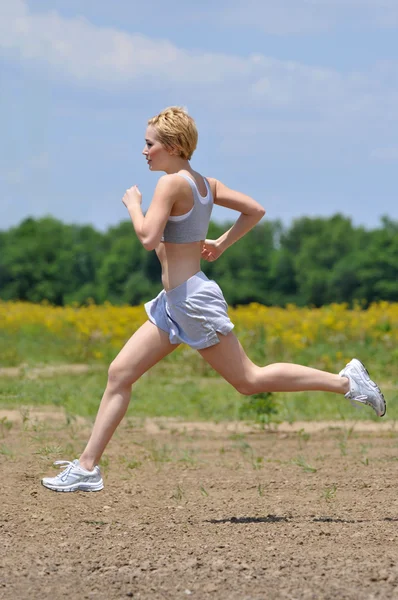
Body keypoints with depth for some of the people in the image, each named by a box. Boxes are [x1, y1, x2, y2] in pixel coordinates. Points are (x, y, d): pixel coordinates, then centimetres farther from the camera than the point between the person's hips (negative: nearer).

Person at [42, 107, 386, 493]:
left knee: (248, 380, 0)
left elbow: (148, 238, -25)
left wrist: (132, 203, -9)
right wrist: (220, 245, 18)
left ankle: (345, 381, 7)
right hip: (175, 302, 10)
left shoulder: (172, 183, -16)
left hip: (193, 300, -10)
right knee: (119, 373, 6)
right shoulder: (204, 183, 10)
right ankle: (87, 466, 6)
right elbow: (255, 210, 15)